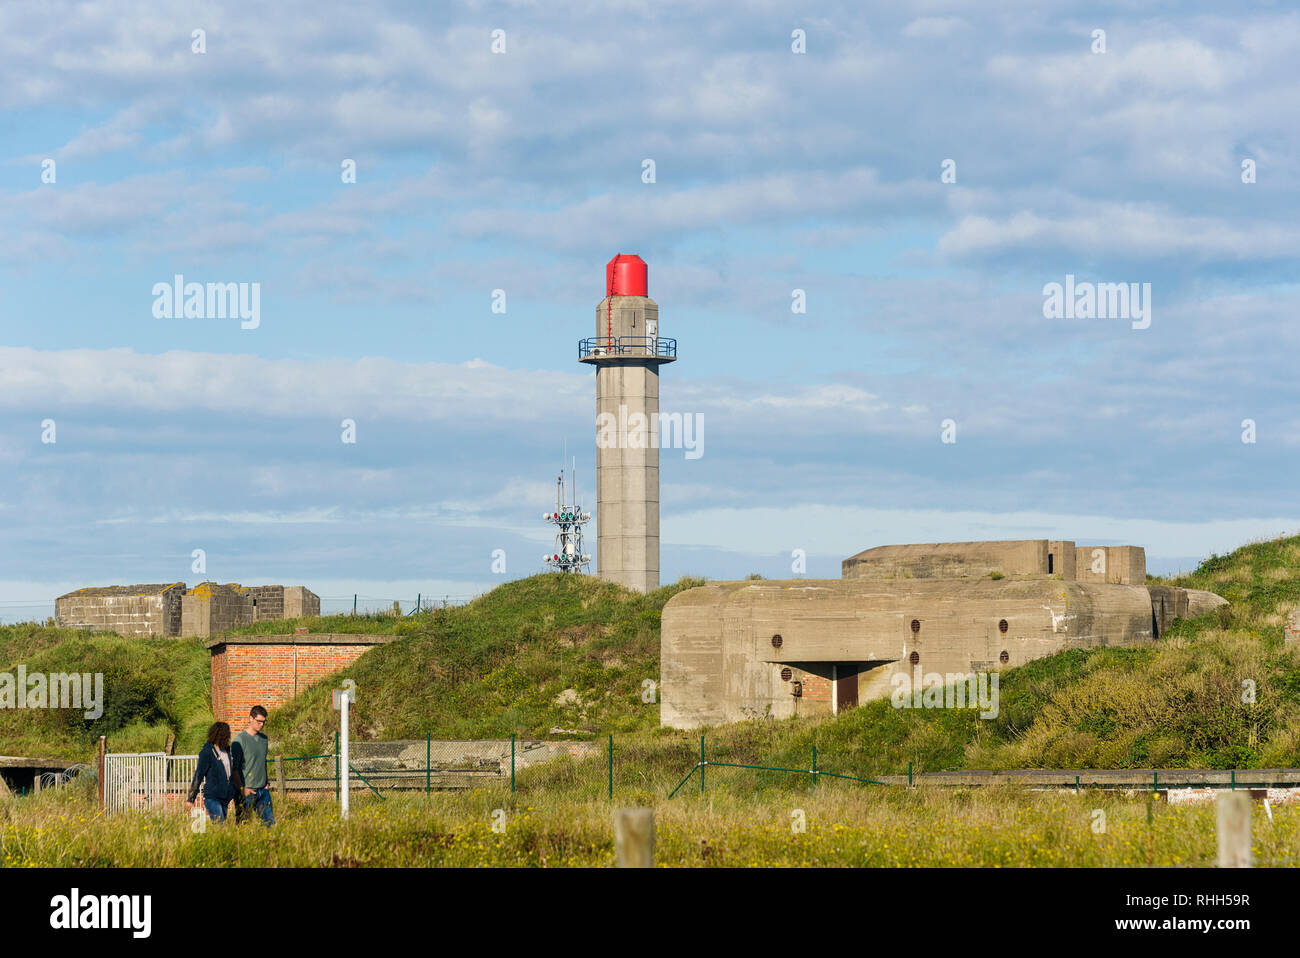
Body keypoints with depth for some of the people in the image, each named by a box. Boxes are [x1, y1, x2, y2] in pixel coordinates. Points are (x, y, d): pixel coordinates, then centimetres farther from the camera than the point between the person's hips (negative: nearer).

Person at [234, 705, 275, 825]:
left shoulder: (264, 738, 12)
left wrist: (266, 782, 15)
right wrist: (242, 788, -15)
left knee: (270, 822, 4)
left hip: (263, 789, 7)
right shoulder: (240, 739, -10)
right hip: (247, 790, -6)